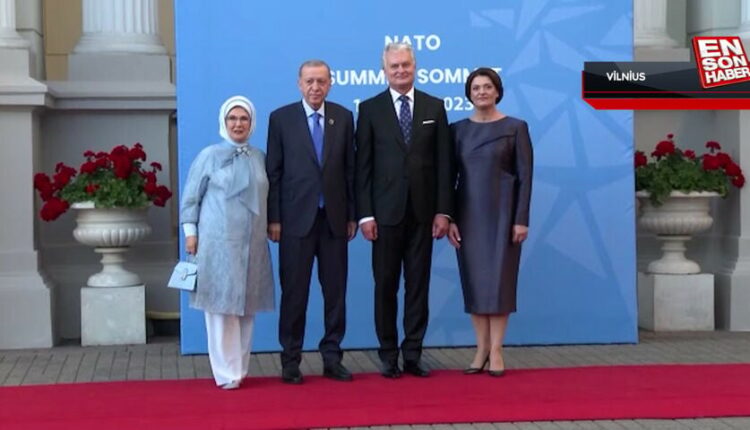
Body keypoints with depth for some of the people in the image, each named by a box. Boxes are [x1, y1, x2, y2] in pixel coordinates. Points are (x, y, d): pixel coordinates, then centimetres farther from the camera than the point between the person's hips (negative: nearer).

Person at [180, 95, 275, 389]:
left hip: (252, 244, 4)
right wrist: (190, 232, -3)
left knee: (246, 306, 6)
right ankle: (226, 372, 2)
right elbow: (191, 197, 2)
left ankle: (240, 367, 15)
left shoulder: (259, 158, 10)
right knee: (221, 305, -3)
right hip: (218, 242, -4)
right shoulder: (210, 155, 0)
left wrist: (271, 226, 10)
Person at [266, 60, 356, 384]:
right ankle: (291, 360, 11)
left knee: (336, 291, 6)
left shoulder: (343, 117, 7)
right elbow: (273, 172, 0)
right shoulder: (281, 118, 1)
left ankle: (332, 358, 15)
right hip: (296, 218, -2)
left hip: (334, 218, 2)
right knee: (294, 291, 2)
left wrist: (352, 215, 4)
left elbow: (350, 169, 7)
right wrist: (274, 219, -4)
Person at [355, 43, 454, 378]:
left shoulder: (434, 107, 6)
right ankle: (388, 355, 14)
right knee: (385, 285, 5)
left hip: (422, 211, 1)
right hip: (386, 211, -1)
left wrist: (443, 210, -2)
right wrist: (365, 214, -7)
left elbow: (444, 162, 4)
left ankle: (413, 354, 13)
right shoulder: (370, 109, 2)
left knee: (418, 285, 5)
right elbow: (363, 166, -1)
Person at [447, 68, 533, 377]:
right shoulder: (458, 129, 7)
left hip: (501, 212, -3)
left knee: (499, 279, -1)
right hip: (468, 214, 3)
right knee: (473, 280, 5)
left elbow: (525, 176, -4)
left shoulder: (515, 128, -1)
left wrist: (521, 219, -10)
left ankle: (496, 350, 6)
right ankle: (481, 349, 13)